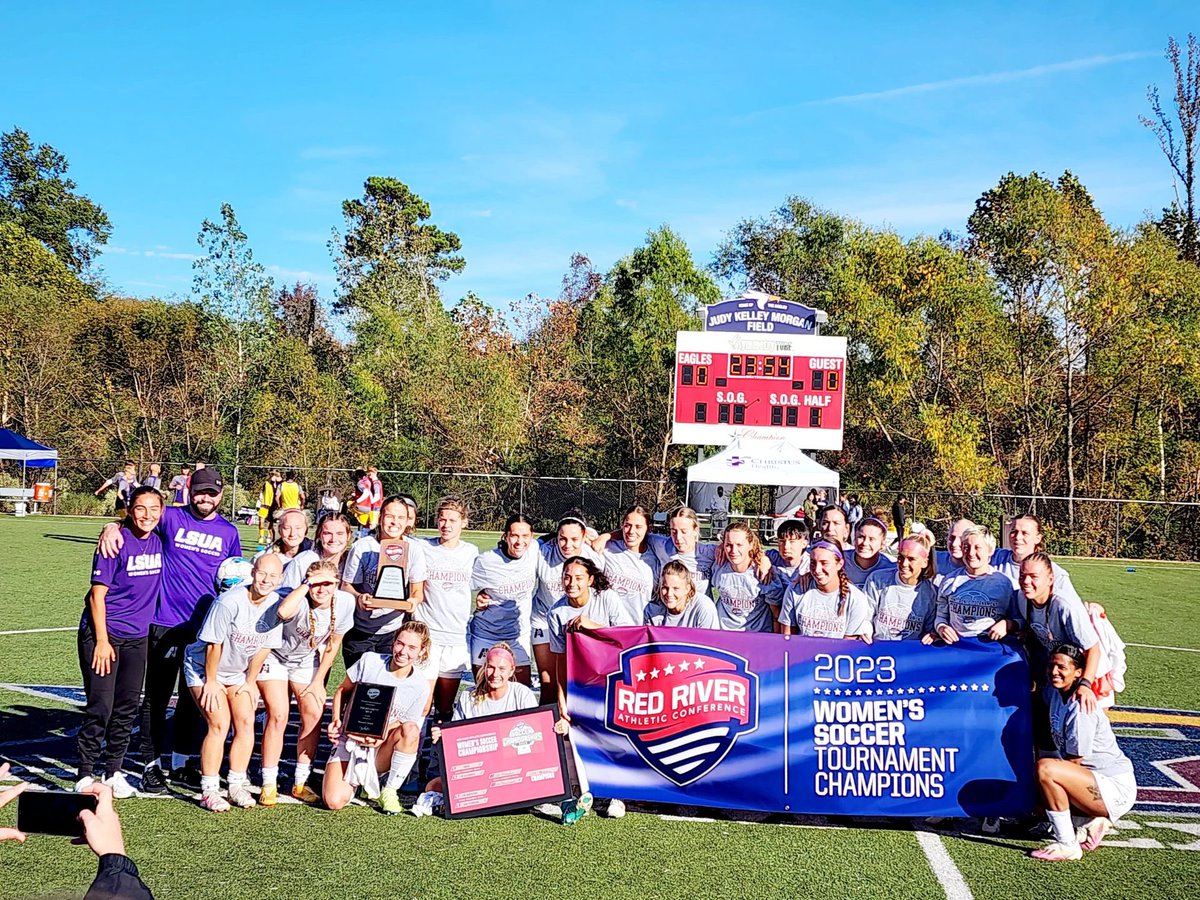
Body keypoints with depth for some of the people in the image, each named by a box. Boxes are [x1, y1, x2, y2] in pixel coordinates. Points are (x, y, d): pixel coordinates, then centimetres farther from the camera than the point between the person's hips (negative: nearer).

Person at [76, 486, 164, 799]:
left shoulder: (159, 541, 1)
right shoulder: (117, 543, -15)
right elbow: (97, 595, -13)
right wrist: (102, 641, -15)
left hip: (137, 636, 6)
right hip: (103, 633, -6)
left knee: (128, 706, 10)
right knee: (100, 706, -6)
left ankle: (114, 771, 21)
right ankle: (85, 774, 7)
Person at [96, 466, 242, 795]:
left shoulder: (228, 532, 8)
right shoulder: (171, 518, -1)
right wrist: (112, 528, -25)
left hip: (205, 628, 3)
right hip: (165, 624, -3)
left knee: (193, 698, 13)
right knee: (157, 697, 2)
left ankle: (180, 762, 26)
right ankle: (151, 765, 11)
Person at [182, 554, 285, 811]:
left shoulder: (276, 604, -12)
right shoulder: (230, 602, -30)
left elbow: (264, 647, -1)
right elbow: (214, 644, -21)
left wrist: (250, 681, 3)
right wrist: (211, 682, -13)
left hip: (237, 672, 6)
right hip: (203, 667, -5)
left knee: (246, 722, -4)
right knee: (219, 724, -14)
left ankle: (237, 785, 8)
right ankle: (209, 790, -5)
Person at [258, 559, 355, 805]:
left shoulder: (345, 602, -19)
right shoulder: (299, 602, -34)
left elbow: (333, 643, -3)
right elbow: (283, 612, -61)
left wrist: (318, 681, -2)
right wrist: (307, 583, -50)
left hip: (306, 660, 5)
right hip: (274, 655, -5)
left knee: (314, 715, -4)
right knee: (278, 716, -13)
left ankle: (300, 783, 10)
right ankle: (269, 785, -1)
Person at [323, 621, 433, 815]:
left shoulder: (420, 687, -9)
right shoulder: (369, 661, -7)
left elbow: (408, 732, -6)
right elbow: (342, 691, 7)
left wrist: (380, 737, -24)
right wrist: (336, 721, -9)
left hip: (381, 751, 0)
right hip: (350, 741, 0)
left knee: (411, 729, -33)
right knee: (334, 801, -23)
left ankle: (389, 791, -14)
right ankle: (355, 781, 15)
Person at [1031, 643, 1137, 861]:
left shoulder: (1080, 709, -22)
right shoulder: (1055, 693, 4)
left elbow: (1074, 762, -18)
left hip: (1117, 789, -10)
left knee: (1045, 768, -29)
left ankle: (1067, 846, -21)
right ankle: (1094, 822, 10)